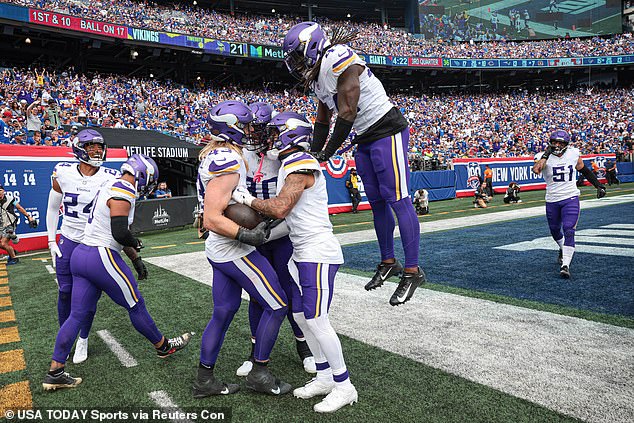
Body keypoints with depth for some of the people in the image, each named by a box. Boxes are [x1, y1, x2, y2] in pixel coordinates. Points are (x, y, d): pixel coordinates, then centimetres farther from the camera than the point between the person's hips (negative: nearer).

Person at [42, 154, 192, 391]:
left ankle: (54, 373, 16)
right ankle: (164, 347, 25)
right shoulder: (123, 192, -15)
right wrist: (136, 244, -3)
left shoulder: (110, 186, 16)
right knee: (135, 306, 7)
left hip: (81, 254, 9)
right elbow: (120, 233, -23)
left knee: (79, 314, 12)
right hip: (101, 257, -9)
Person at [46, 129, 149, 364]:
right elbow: (52, 208, 8)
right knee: (65, 292, 7)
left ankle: (83, 340, 26)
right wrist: (52, 241, 3)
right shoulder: (63, 173, -6)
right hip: (68, 241, 1)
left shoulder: (110, 178, -11)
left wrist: (135, 256, -11)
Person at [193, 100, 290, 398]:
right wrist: (247, 235, -30)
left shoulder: (214, 154, 10)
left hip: (220, 250, 10)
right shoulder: (228, 164, -22)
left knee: (223, 312, 16)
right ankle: (258, 373, 15)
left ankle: (204, 380, 27)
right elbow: (212, 219, -26)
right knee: (276, 306, 3)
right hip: (235, 252, -10)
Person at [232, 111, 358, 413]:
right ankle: (325, 377, 26)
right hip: (303, 253, 10)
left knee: (316, 320, -6)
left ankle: (344, 386, 9)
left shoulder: (301, 165, -16)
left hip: (318, 254, -10)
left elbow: (279, 209, -24)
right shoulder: (291, 165, 15)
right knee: (301, 316, 13)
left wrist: (247, 199, -9)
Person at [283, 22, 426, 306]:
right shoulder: (317, 77, 12)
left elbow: (347, 115, -20)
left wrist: (327, 153, -14)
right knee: (377, 203, 11)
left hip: (387, 131, -9)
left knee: (397, 200, -8)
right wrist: (313, 154, 7)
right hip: (365, 139, 10)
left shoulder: (340, 60, -19)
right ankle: (388, 262, 24)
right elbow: (322, 122, 16)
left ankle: (413, 271, -1)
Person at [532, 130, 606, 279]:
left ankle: (565, 265, -14)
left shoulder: (573, 154, 0)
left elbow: (584, 170, 17)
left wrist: (599, 185, 17)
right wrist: (546, 154, -30)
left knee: (569, 231, -15)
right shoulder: (544, 156, -9)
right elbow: (536, 170, -31)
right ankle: (563, 250, 50)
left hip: (571, 199, 0)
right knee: (555, 231, 17)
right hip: (552, 201, 1)